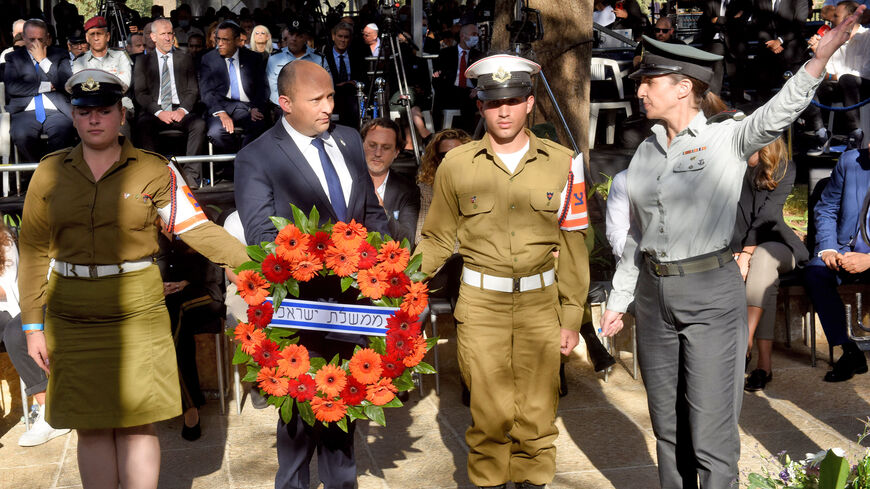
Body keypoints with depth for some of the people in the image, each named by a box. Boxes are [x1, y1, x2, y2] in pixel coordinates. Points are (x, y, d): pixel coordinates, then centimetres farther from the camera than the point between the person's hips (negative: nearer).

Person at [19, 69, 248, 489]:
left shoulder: (154, 171, 1)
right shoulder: (50, 173, 6)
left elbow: (197, 228, -4)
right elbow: (34, 251, 8)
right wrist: (33, 325, 6)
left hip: (136, 309, -2)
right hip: (72, 316, 2)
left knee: (137, 422, -1)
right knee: (91, 428, 7)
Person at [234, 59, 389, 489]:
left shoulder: (349, 140, 8)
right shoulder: (256, 158, -10)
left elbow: (371, 210, 15)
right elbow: (261, 236, -16)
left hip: (353, 292, 5)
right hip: (302, 300, -5)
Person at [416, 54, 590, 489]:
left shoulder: (561, 163, 1)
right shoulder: (456, 165, 0)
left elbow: (573, 245, 4)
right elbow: (438, 238, 7)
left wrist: (571, 318, 3)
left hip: (540, 304, 1)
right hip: (480, 305, -1)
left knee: (537, 412, 7)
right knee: (490, 412, 1)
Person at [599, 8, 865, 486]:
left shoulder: (727, 138, -8)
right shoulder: (646, 151, 8)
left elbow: (777, 114, -29)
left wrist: (820, 57, -46)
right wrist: (618, 300, 17)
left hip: (712, 295, -5)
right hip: (654, 295, 6)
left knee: (710, 433, -2)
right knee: (668, 426, 14)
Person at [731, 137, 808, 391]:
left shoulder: (785, 170, -4)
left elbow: (767, 215, -15)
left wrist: (745, 255, -24)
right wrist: (736, 254, -20)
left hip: (773, 243, -1)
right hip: (736, 246, 1)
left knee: (763, 257, -36)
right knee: (765, 280, -31)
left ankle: (744, 343, -45)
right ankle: (764, 363, -36)